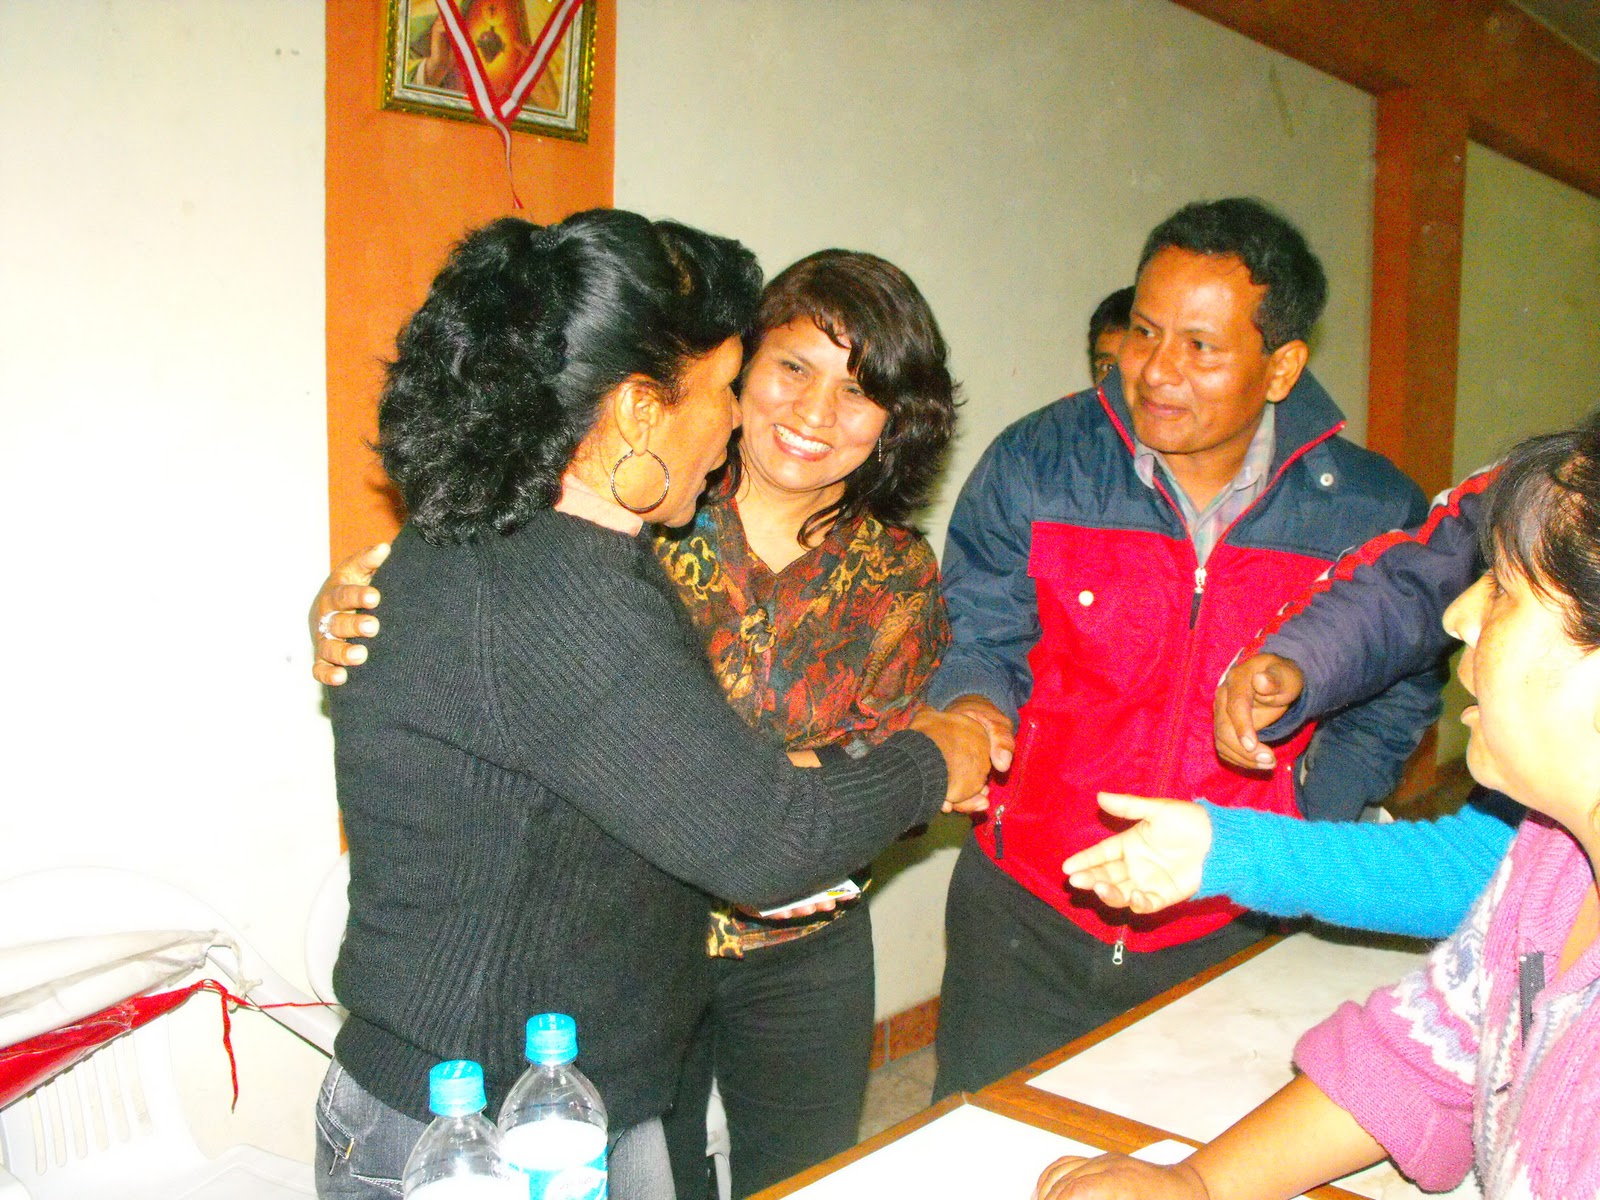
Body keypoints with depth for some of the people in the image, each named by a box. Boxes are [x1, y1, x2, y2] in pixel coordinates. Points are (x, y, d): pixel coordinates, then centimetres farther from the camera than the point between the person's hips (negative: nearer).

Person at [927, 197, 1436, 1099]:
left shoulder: (1373, 514, -5)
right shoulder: (1036, 465, -7)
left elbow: (1389, 708, 8)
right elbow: (974, 636, 3)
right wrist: (970, 705, -19)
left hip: (1230, 937, 1)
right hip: (1025, 920, 0)